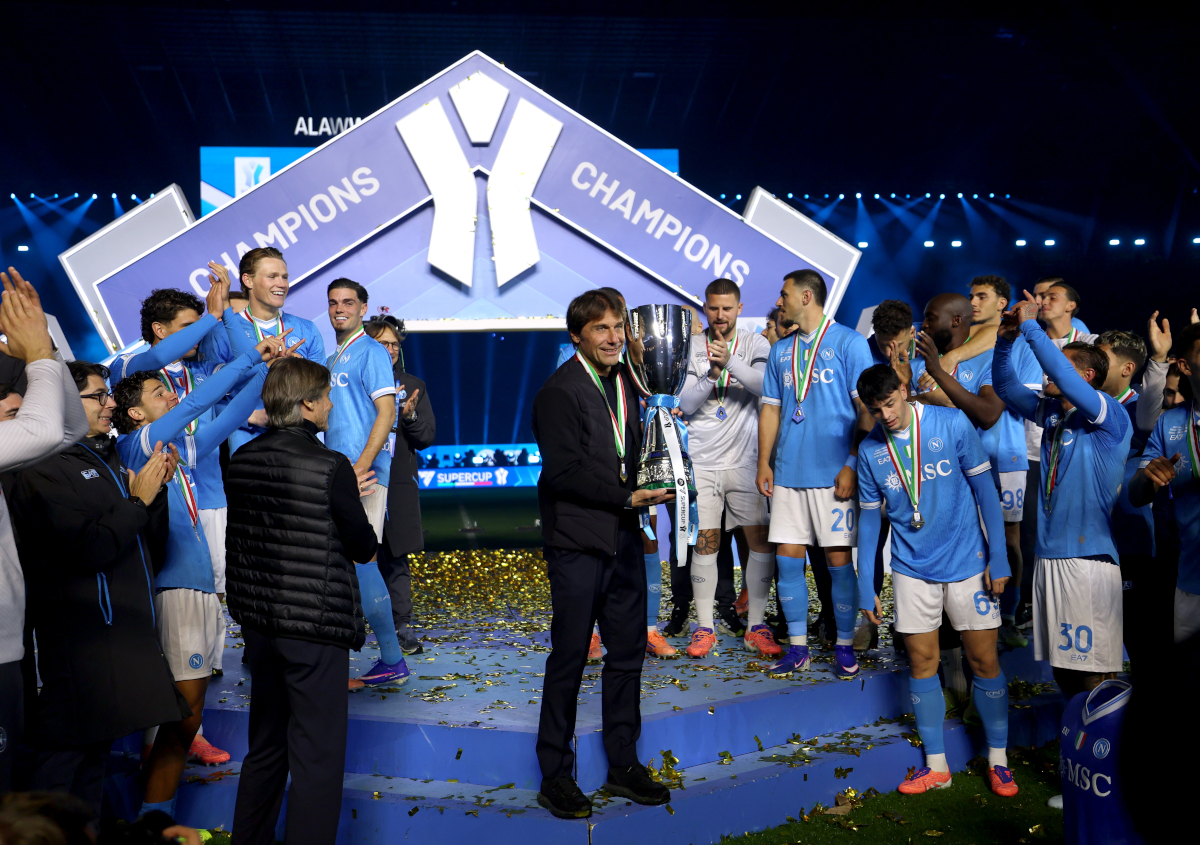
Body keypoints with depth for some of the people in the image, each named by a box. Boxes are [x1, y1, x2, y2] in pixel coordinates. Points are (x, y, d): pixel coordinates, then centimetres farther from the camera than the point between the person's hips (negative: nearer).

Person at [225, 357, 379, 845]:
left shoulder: (241, 461, 4)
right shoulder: (330, 467, -15)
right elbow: (364, 548, -8)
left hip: (257, 619, 7)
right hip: (315, 626, -7)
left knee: (265, 745, 22)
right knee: (318, 756, 1)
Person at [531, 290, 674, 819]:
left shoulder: (625, 382, 14)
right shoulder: (560, 390, -11)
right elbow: (563, 472, -17)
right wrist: (627, 496, -19)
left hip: (623, 537, 8)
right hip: (577, 542, -7)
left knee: (628, 653, 12)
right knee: (569, 658, 0)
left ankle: (624, 765, 26)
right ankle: (555, 778, 13)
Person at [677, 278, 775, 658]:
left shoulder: (755, 344, 3)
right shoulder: (691, 348, 4)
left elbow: (769, 386, -15)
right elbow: (684, 405, -2)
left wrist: (730, 362, -27)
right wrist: (712, 374, -16)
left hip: (745, 459, 0)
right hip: (702, 460, 0)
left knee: (762, 539, -1)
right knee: (705, 542, 2)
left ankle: (756, 626, 11)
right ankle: (704, 627, 12)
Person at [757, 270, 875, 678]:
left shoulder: (849, 342, -2)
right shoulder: (780, 351, 15)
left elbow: (867, 409, -5)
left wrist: (853, 464, -12)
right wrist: (763, 463, 8)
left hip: (833, 473, -5)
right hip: (789, 472, 5)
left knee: (838, 559, -1)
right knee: (788, 557, 3)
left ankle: (845, 646, 13)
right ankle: (797, 647, 14)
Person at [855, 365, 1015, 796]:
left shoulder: (952, 424, -10)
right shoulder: (870, 450, -2)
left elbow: (984, 489, -5)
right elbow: (869, 517, 6)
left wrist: (998, 557, -8)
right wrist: (866, 586, 6)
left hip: (967, 562, -2)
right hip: (912, 569, 2)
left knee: (984, 661, 4)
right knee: (921, 661, 6)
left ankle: (998, 760, 20)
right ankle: (936, 765, 19)